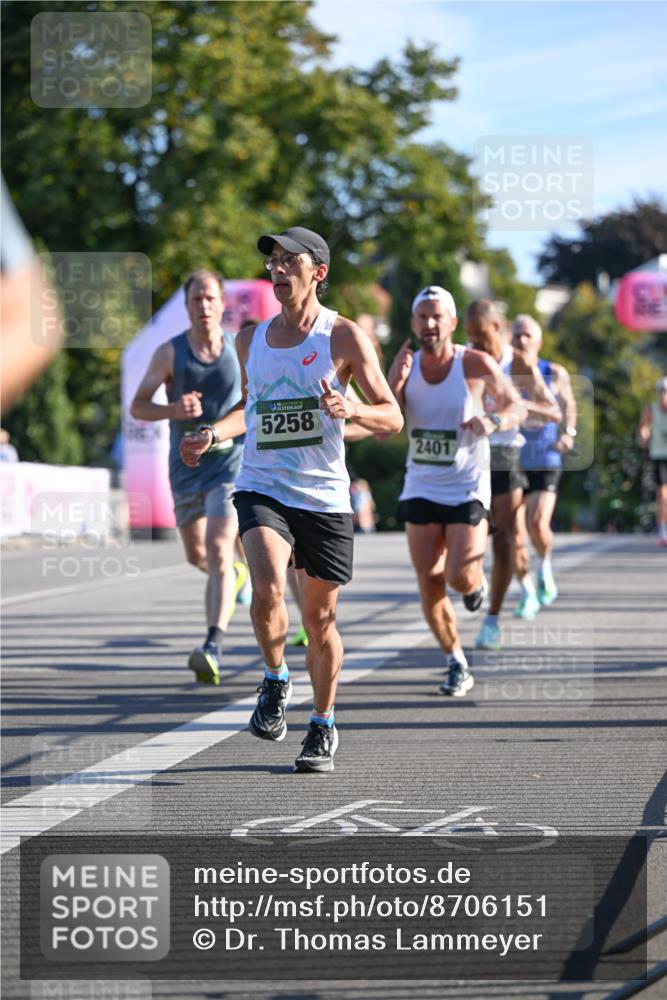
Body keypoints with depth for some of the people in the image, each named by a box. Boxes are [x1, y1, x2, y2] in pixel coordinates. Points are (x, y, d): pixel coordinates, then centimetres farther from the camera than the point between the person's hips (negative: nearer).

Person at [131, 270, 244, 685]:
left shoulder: (239, 348, -1)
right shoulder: (170, 353, -3)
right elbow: (138, 406, -2)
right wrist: (173, 410, -20)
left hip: (230, 465, -2)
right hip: (186, 467, 2)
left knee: (218, 550, -19)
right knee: (196, 555, 15)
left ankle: (213, 647, -28)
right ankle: (232, 574, 52)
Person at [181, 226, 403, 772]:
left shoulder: (344, 337, -3)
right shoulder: (251, 340, 9)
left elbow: (393, 418, -3)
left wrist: (352, 409, -23)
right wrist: (211, 434, 11)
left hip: (324, 496, -2)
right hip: (262, 487, 2)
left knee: (320, 619, 5)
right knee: (268, 588, -26)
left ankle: (323, 726, 26)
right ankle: (276, 680, 1)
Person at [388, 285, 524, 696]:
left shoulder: (477, 365, -10)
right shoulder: (406, 365, 0)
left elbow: (516, 406, 2)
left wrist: (494, 422, -20)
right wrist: (395, 385, -19)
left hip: (468, 488, -3)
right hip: (421, 488, 3)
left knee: (460, 579, -14)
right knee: (430, 587, -1)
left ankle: (477, 581, 24)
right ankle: (457, 664, 16)